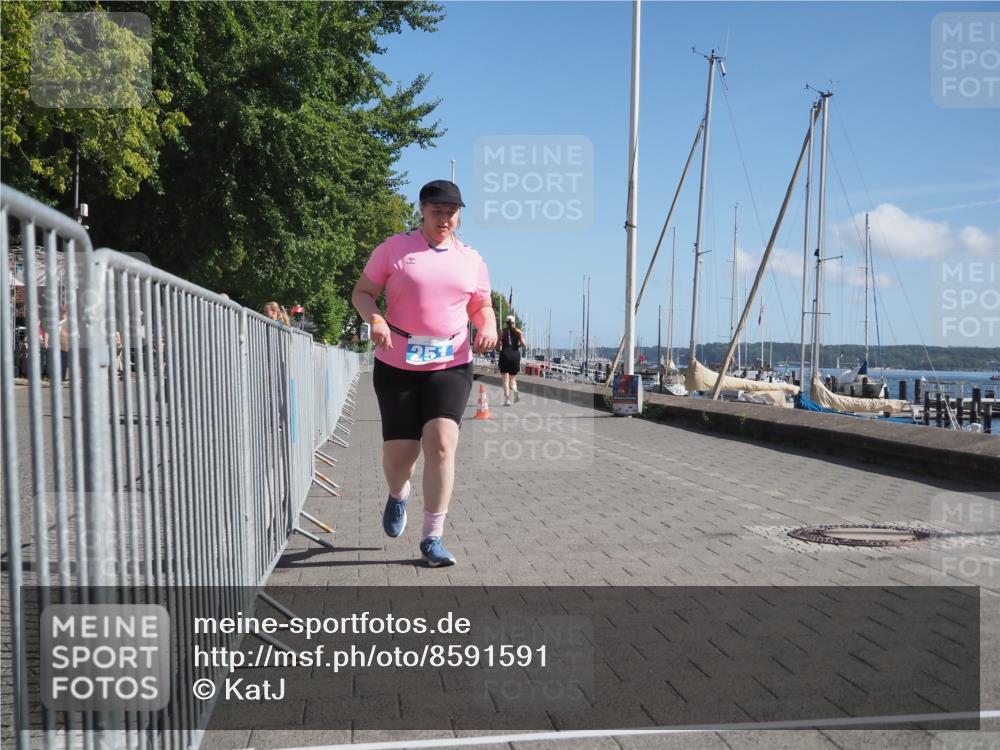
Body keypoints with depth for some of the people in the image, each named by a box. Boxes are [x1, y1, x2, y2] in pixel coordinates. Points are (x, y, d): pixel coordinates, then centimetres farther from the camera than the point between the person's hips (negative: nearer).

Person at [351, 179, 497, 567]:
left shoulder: (471, 260, 11)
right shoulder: (394, 248, 3)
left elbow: (482, 307, 20)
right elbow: (362, 292, 4)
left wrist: (487, 327, -3)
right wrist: (375, 319, -17)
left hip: (451, 364, 1)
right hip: (397, 364, -1)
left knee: (441, 442, -16)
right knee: (399, 450, 1)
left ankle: (432, 537, -5)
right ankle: (397, 496, 40)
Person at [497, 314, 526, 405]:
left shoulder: (502, 331, 2)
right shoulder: (518, 331, 4)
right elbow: (523, 343, -7)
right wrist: (518, 345, 13)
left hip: (505, 354, -1)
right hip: (515, 354, 1)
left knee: (506, 379, 2)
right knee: (513, 378, 14)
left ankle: (507, 399, -9)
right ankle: (515, 391, -16)